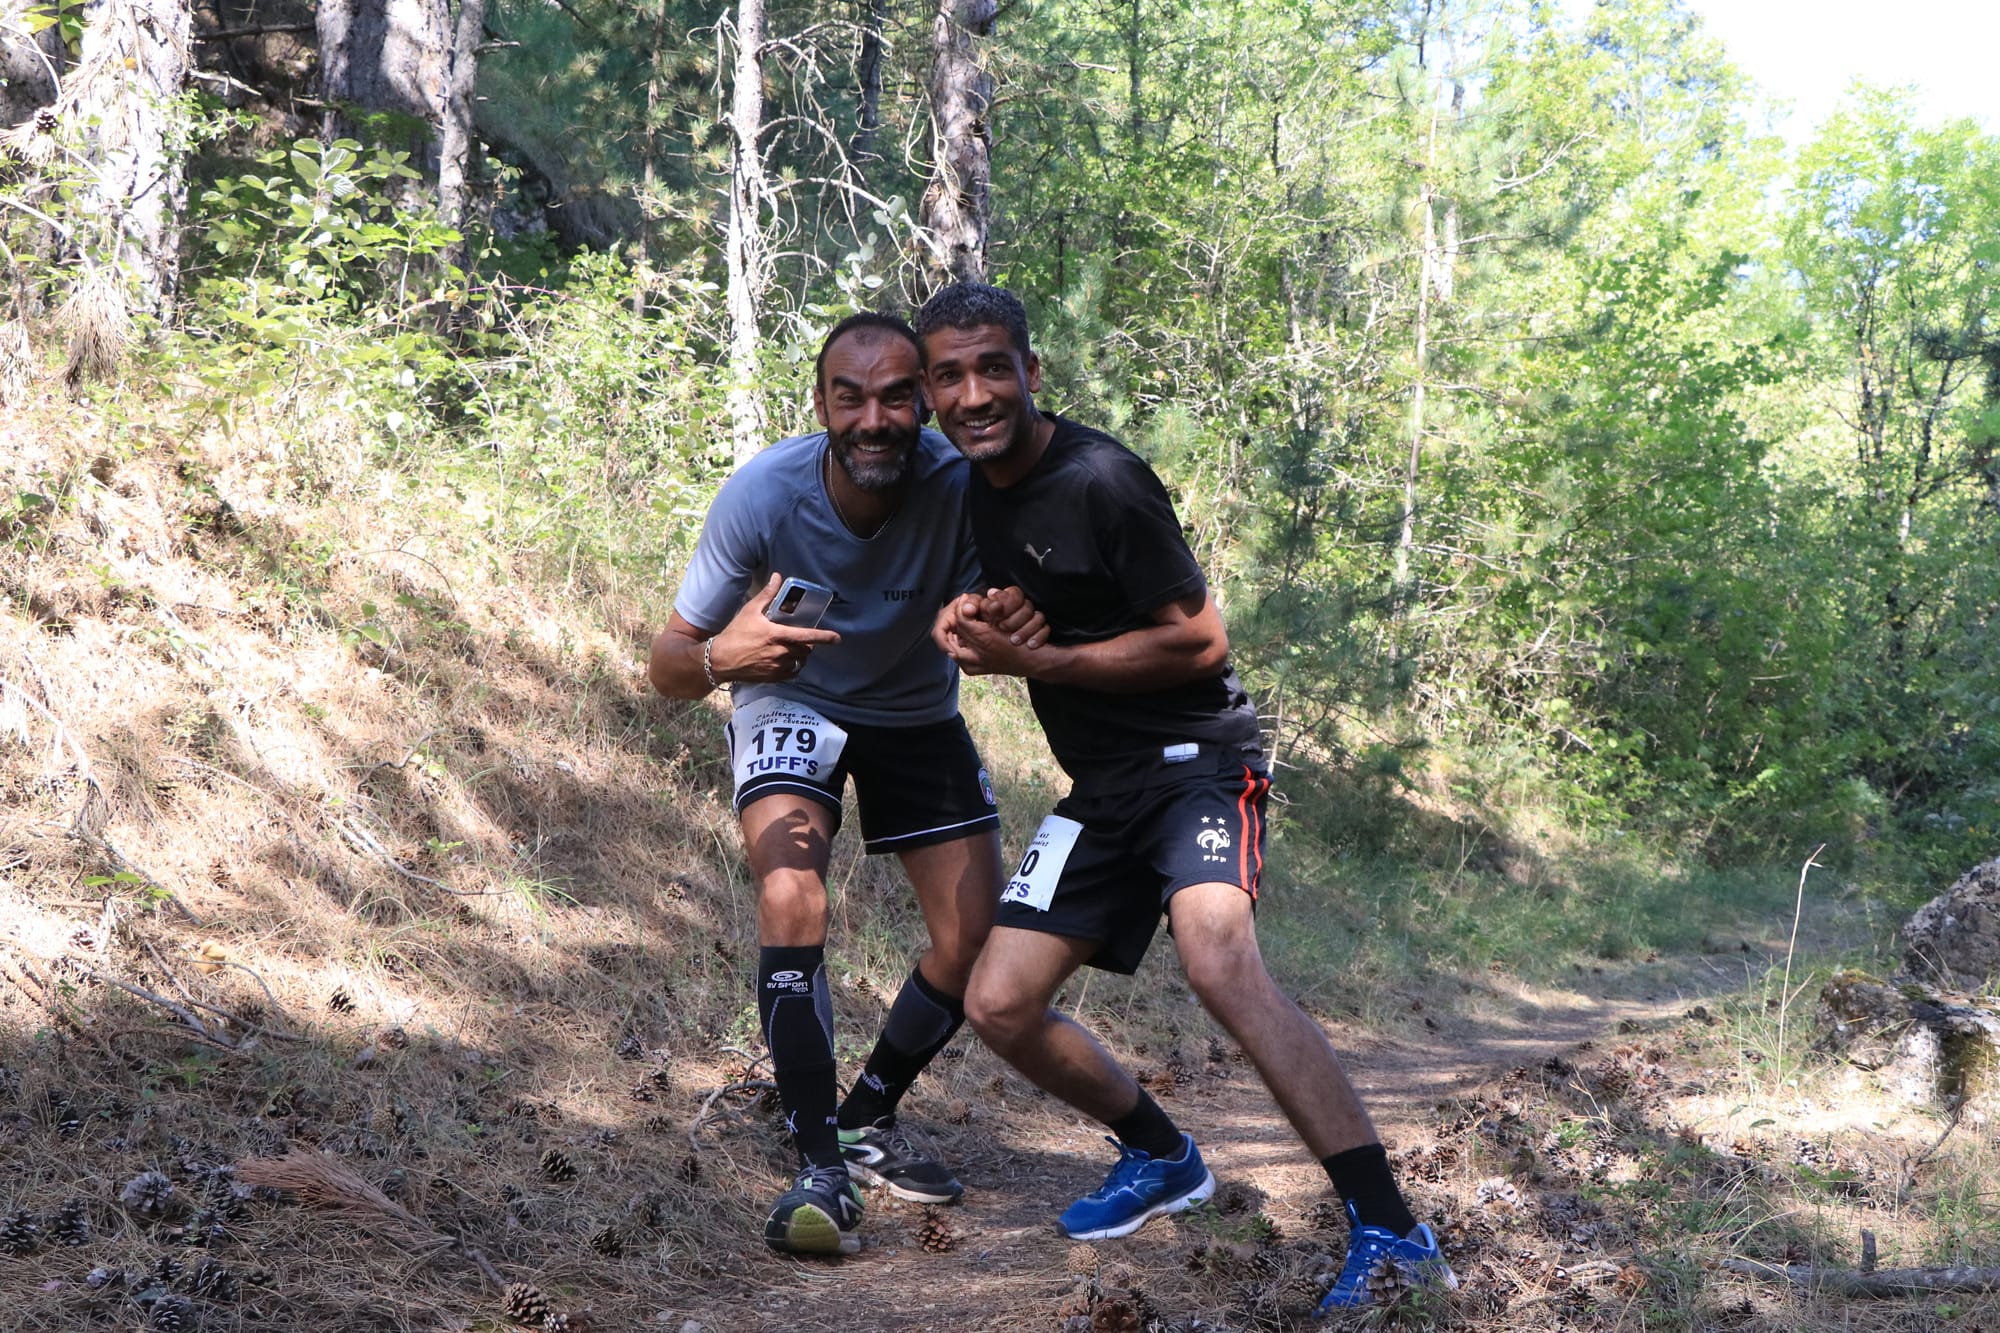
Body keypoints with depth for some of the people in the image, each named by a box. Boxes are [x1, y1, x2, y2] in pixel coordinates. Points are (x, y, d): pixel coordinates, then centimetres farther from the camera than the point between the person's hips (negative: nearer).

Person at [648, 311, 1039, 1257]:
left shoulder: (962, 486, -30)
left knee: (979, 939, -2)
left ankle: (868, 1119, 22)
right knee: (791, 902, -26)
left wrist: (1009, 630, -46)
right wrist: (719, 658, -50)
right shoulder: (763, 494, -31)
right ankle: (822, 1166, -20)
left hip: (915, 712, 2)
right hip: (789, 702, -2)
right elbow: (666, 665, -26)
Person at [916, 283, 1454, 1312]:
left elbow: (1199, 640, -15)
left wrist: (1030, 660, -16)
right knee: (999, 1006, 3)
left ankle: (1388, 1234, -34)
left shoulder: (1099, 482, -16)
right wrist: (970, 621, 2)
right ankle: (1161, 1158, 27)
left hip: (1193, 756, -8)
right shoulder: (979, 485, 9)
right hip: (1101, 785, 9)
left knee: (1217, 958, -33)